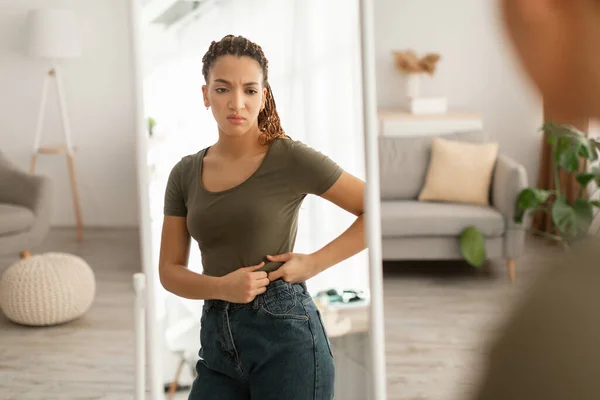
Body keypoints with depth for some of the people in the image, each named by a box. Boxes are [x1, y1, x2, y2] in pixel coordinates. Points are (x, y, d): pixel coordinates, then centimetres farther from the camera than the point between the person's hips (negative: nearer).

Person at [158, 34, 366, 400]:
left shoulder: (291, 158, -6)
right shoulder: (185, 174, 8)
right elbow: (170, 270, 9)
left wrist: (314, 263, -11)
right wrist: (222, 286, -10)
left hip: (286, 334, -4)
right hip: (218, 342, 4)